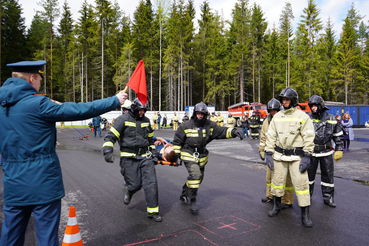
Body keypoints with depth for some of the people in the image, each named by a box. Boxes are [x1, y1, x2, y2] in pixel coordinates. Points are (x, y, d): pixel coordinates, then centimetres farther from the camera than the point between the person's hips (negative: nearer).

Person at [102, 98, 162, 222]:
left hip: (145, 156, 4)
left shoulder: (146, 120, 12)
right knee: (135, 184, -2)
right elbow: (110, 136, -9)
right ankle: (129, 191, 38)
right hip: (129, 158, -4)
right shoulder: (123, 119, -6)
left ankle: (152, 211, 8)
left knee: (151, 183, -4)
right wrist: (107, 151, -22)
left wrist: (153, 153, 20)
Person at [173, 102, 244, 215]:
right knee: (195, 174, -24)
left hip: (201, 156, 5)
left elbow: (222, 131, -7)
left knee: (198, 178, 15)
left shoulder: (210, 126, -1)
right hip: (188, 155, -5)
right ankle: (192, 201, -11)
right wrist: (176, 155, -3)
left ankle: (184, 196, 39)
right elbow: (177, 141, -1)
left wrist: (233, 131, -25)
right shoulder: (186, 126, -8)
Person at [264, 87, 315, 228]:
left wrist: (306, 157, -13)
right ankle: (276, 206, 32)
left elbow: (309, 137, -7)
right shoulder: (277, 117, 8)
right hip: (279, 155, 4)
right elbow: (271, 136, 9)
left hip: (297, 156, -4)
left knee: (301, 183, -4)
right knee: (277, 181, 13)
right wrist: (268, 153, 2)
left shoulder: (302, 116, -5)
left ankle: (305, 214, 10)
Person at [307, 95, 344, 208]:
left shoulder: (331, 119, 2)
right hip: (311, 152, 0)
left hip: (326, 153, 1)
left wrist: (339, 150, 5)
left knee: (328, 175, 7)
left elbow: (338, 135, 10)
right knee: (309, 174, 6)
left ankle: (328, 197, 21)